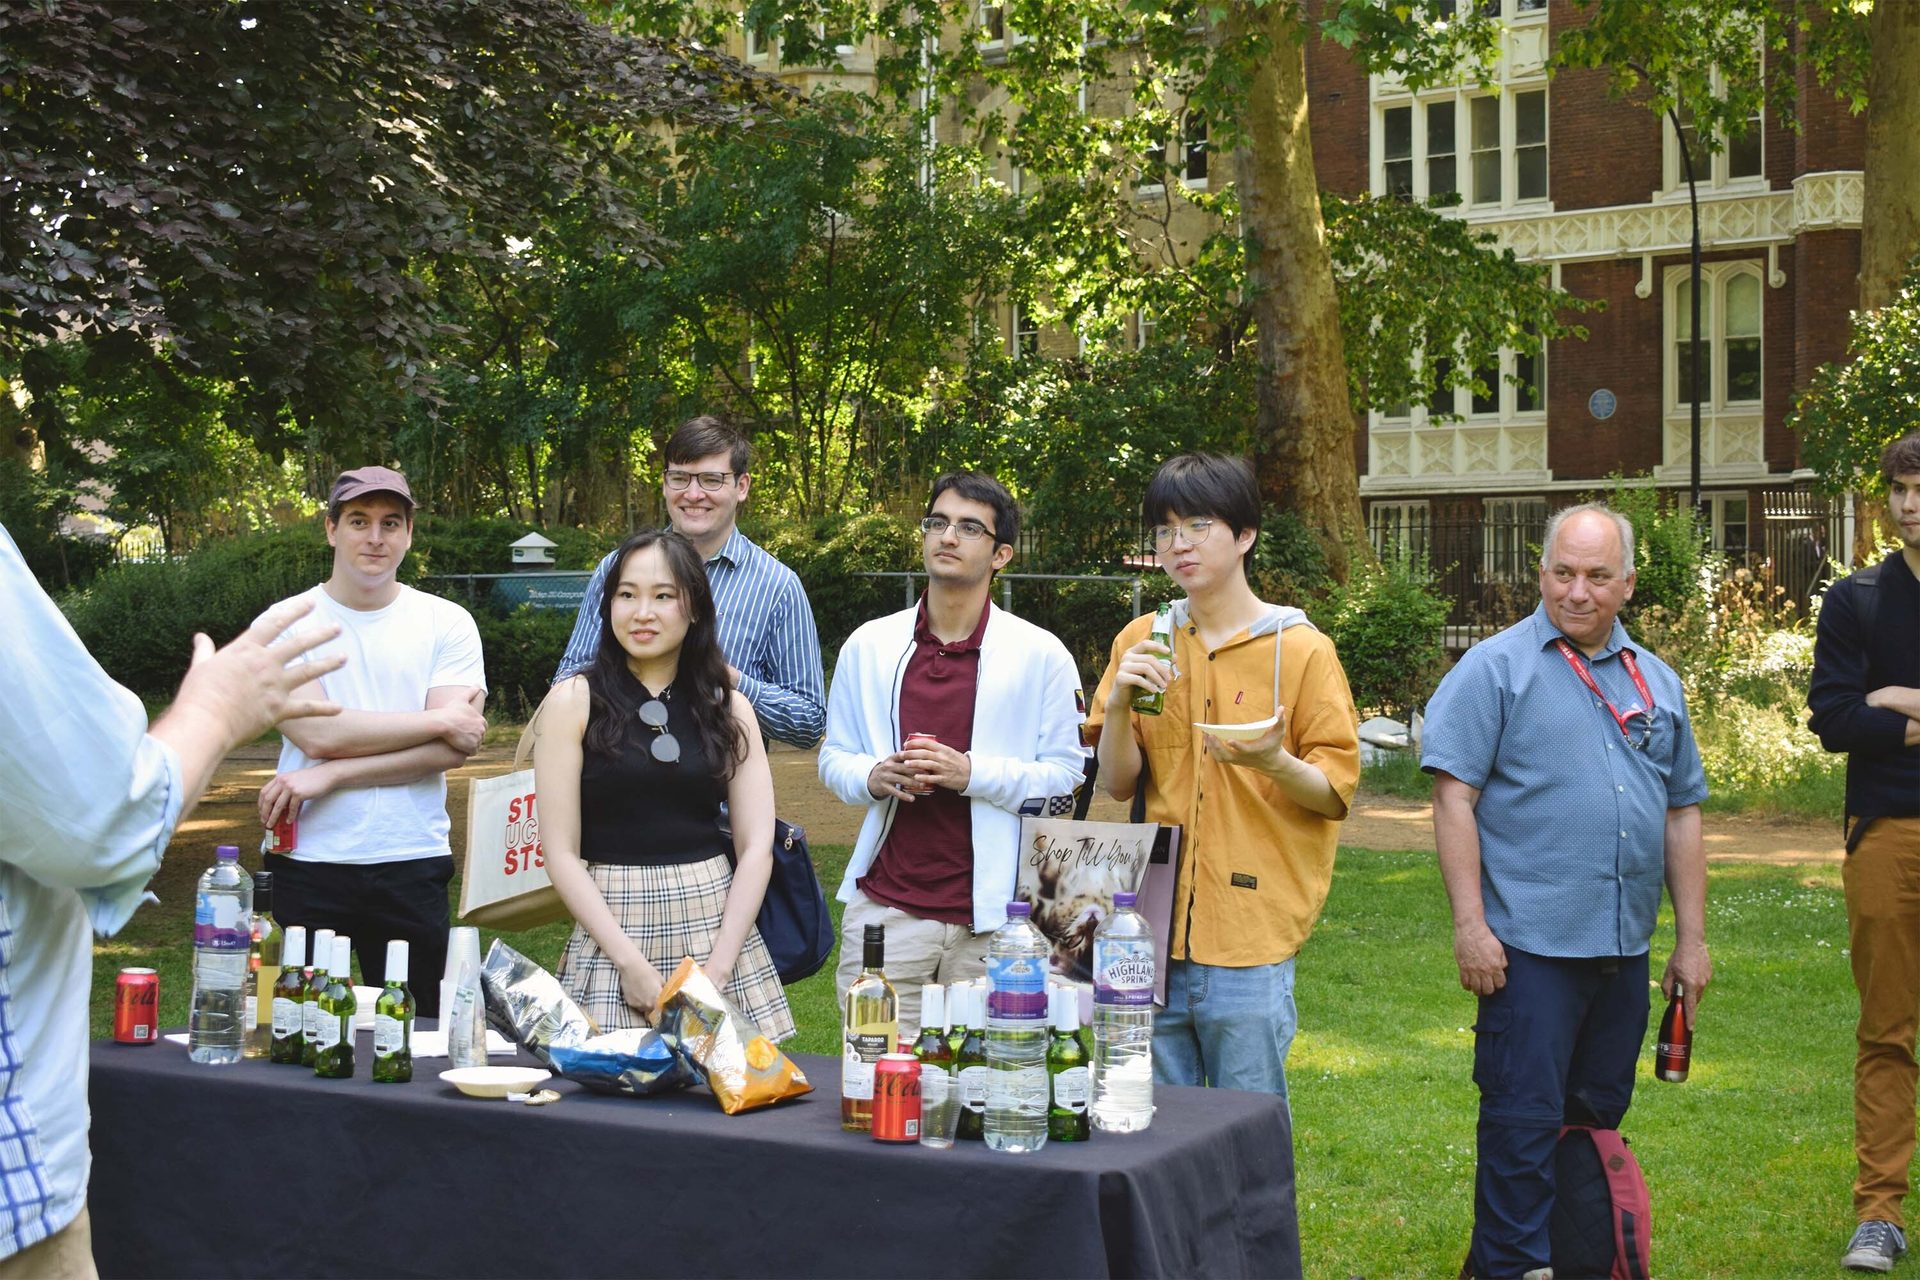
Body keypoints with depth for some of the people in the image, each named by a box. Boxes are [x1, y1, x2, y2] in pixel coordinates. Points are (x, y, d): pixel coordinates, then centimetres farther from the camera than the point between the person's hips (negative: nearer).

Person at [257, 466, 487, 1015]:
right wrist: (439, 721, -8)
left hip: (412, 865, 1)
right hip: (308, 862, -1)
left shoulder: (447, 624, 6)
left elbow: (454, 749, -6)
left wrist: (330, 774, -12)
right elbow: (316, 733, -11)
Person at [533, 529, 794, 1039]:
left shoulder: (729, 709, 8)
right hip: (611, 925, -2)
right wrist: (631, 963, -12)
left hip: (717, 924, 2)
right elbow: (561, 852, -3)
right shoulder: (574, 702, 1)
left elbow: (756, 847, 3)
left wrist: (717, 969, -8)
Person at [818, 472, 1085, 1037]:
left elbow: (1066, 775, -1)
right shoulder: (869, 645, 10)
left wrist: (971, 773, -15)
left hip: (994, 921, -2)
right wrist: (874, 778, -7)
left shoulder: (1040, 655, 2)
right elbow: (833, 757, 16)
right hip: (886, 910, 2)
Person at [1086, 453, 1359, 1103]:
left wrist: (1273, 762, -21)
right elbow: (1117, 784, 7)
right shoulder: (1141, 641, 10)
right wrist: (1118, 704, -11)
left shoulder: (1300, 650, -1)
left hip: (1250, 949, -3)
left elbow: (1336, 792, -2)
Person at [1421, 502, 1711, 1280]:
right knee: (1523, 1120, -5)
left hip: (1624, 949, 6)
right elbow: (1454, 797, -9)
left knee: (1598, 1117, 14)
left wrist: (1691, 939, 13)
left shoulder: (1656, 682, 14)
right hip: (1529, 944, -6)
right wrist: (1470, 923, -16)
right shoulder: (1496, 668, -4)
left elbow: (1681, 813, 17)